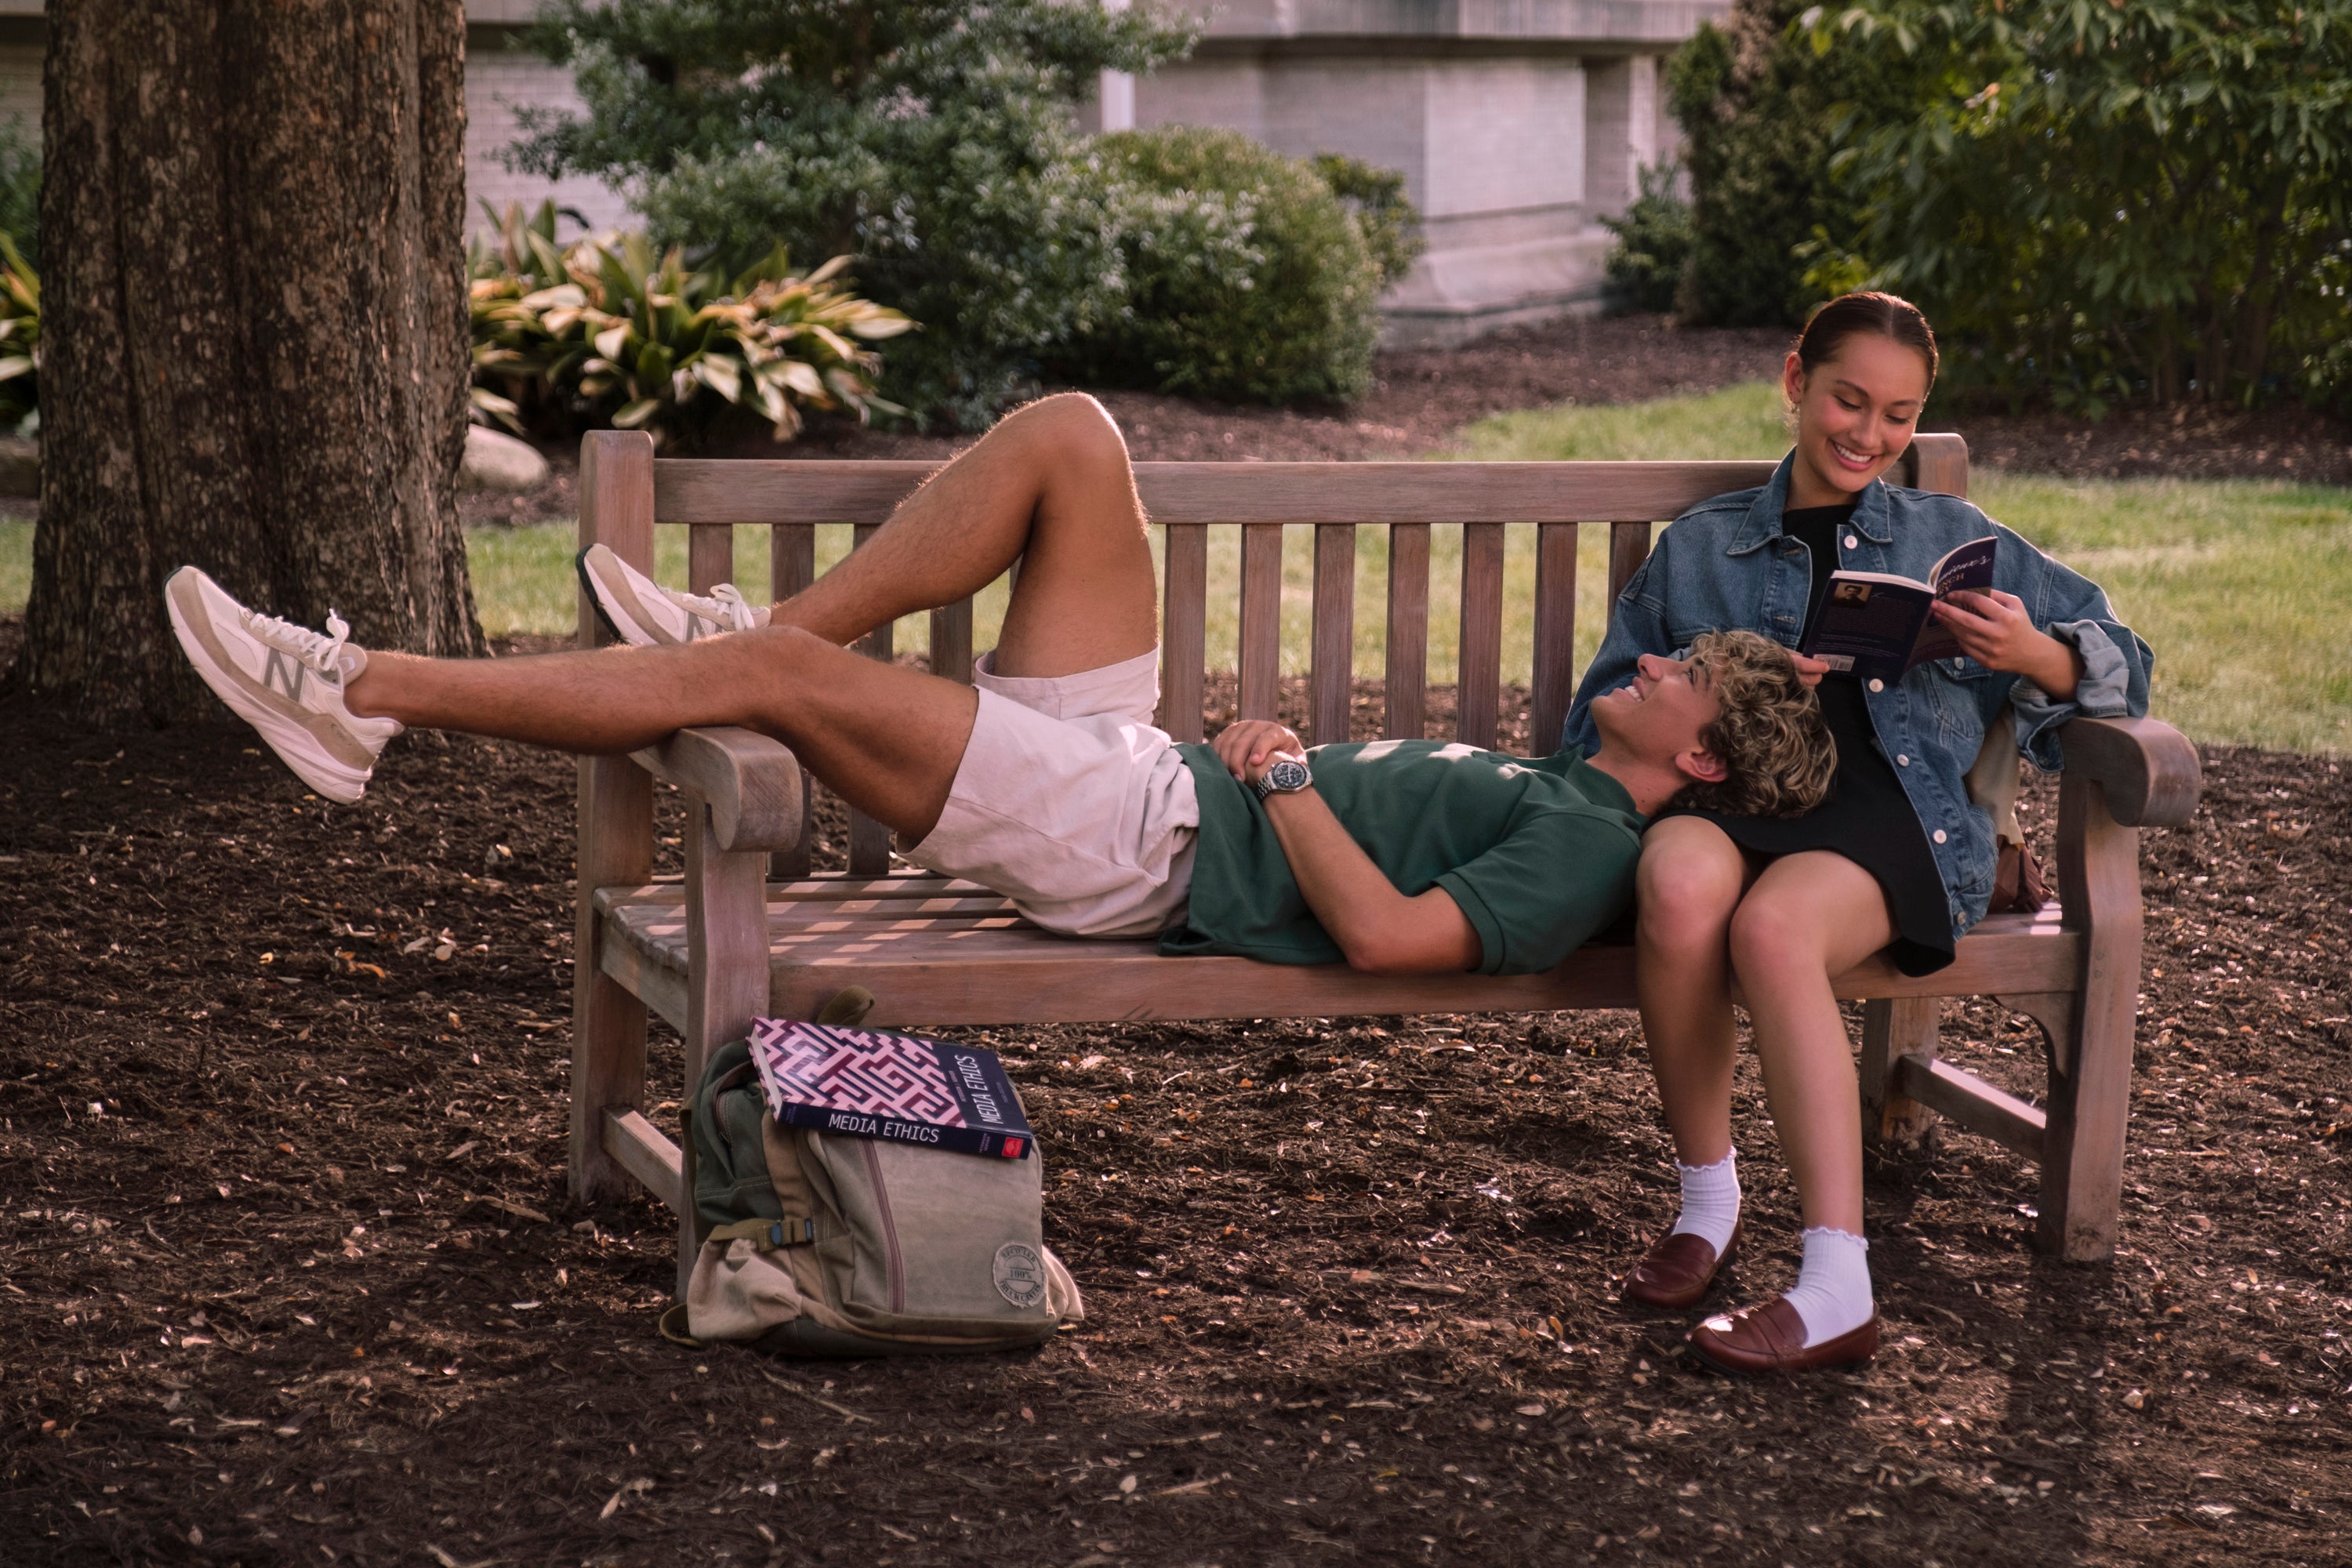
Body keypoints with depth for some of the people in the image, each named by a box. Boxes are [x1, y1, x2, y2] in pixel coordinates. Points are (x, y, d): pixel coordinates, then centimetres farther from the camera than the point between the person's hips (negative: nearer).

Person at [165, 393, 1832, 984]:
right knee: (1069, 436, 0)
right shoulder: (1553, 789, 17)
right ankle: (759, 628, 4)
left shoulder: (1592, 846, -12)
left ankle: (362, 694, -13)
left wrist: (1282, 776, -16)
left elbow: (1392, 934, -25)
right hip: (1148, 776, 10)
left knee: (771, 670, -19)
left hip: (1147, 851, -9)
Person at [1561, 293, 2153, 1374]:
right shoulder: (1699, 548, 26)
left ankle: (1837, 1288, -42)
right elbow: (1601, 716, 18)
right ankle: (1706, 1199, -19)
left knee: (1774, 927, -37)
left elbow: (2118, 663, 21)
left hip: (1894, 808, -1)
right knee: (1679, 884, -38)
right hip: (1731, 794, 1)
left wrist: (2035, 657, -3)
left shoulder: (1952, 541, 26)